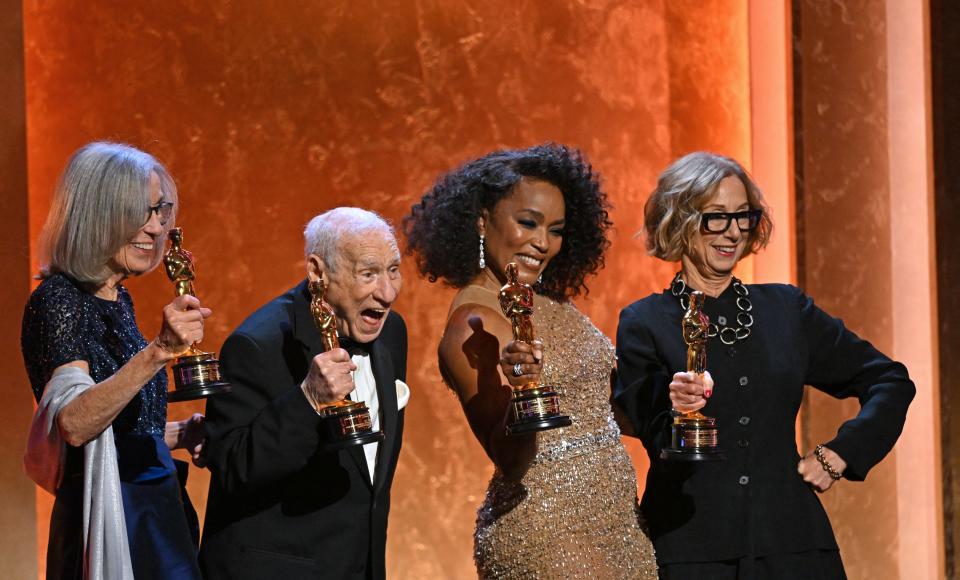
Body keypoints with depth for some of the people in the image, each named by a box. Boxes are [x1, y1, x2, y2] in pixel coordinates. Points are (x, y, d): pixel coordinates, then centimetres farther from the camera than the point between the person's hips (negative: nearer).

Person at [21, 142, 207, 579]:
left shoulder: (116, 298, 12)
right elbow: (73, 424, -28)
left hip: (154, 515, 8)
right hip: (107, 523, -8)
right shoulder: (58, 298, -13)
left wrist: (184, 433, 6)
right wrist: (157, 352, -36)